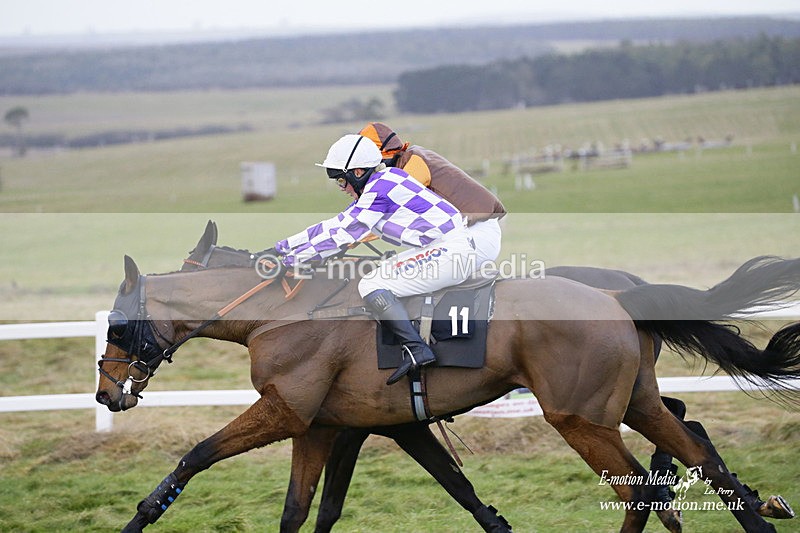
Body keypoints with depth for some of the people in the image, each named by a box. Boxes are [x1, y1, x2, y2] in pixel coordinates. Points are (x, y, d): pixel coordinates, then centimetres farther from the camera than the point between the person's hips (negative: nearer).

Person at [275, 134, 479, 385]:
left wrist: (295, 258, -4)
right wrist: (285, 245, 22)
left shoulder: (379, 190, -13)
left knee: (371, 287, -14)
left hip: (451, 252, -11)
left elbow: (342, 236, -11)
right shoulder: (372, 189, 16)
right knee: (374, 277, 17)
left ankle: (416, 349, -22)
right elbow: (335, 224, 21)